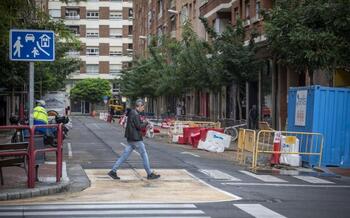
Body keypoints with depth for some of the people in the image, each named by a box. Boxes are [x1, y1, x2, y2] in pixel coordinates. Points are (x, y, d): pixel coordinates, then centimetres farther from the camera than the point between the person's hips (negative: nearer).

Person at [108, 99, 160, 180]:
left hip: (130, 138, 9)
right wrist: (146, 123, -4)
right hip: (136, 138, -9)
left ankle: (113, 171, 6)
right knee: (144, 155, 1)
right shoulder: (135, 114, -17)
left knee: (125, 155, 8)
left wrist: (143, 123, 10)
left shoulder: (131, 112, 13)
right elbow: (139, 126, -20)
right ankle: (150, 174, 7)